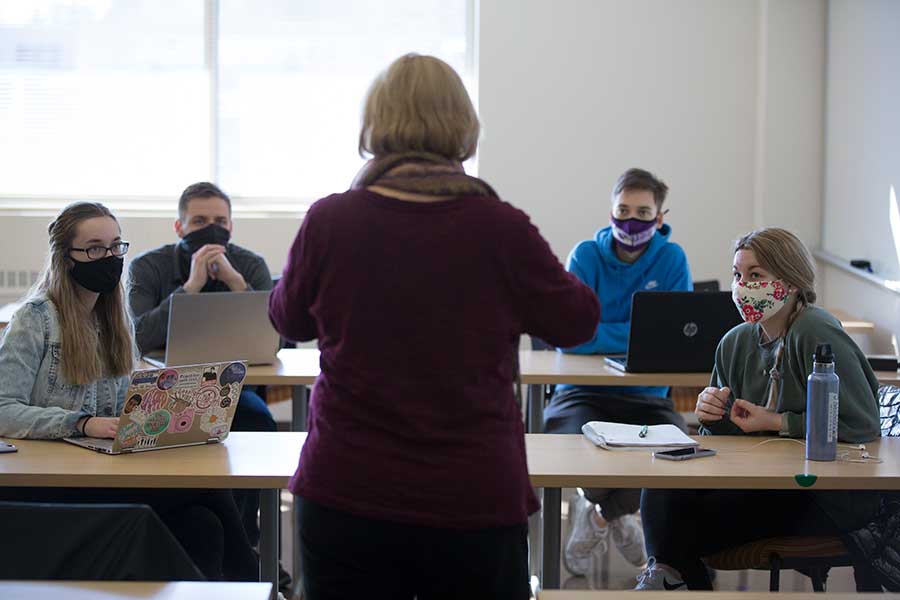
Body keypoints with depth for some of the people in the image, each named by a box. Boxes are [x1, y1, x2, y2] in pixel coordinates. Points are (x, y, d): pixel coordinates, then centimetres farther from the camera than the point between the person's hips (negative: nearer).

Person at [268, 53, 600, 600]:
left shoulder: (327, 222, -10)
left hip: (345, 498, 1)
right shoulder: (502, 231, -13)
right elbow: (579, 322, 4)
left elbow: (289, 320, 10)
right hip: (474, 504, -1)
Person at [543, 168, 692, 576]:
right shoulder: (586, 256, -3)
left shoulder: (672, 259, 1)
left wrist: (603, 334, -18)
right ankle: (619, 516, 4)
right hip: (584, 393, -1)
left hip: (646, 396, 1)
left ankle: (600, 515, 3)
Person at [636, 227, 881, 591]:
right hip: (769, 479, 7)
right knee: (664, 490, -16)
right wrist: (711, 415, -10)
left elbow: (864, 426, -22)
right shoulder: (736, 343, 5)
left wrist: (777, 422, -18)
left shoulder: (816, 334, -17)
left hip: (836, 495, -6)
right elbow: (729, 436, 14)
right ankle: (666, 574, 2)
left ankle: (669, 574, 7)